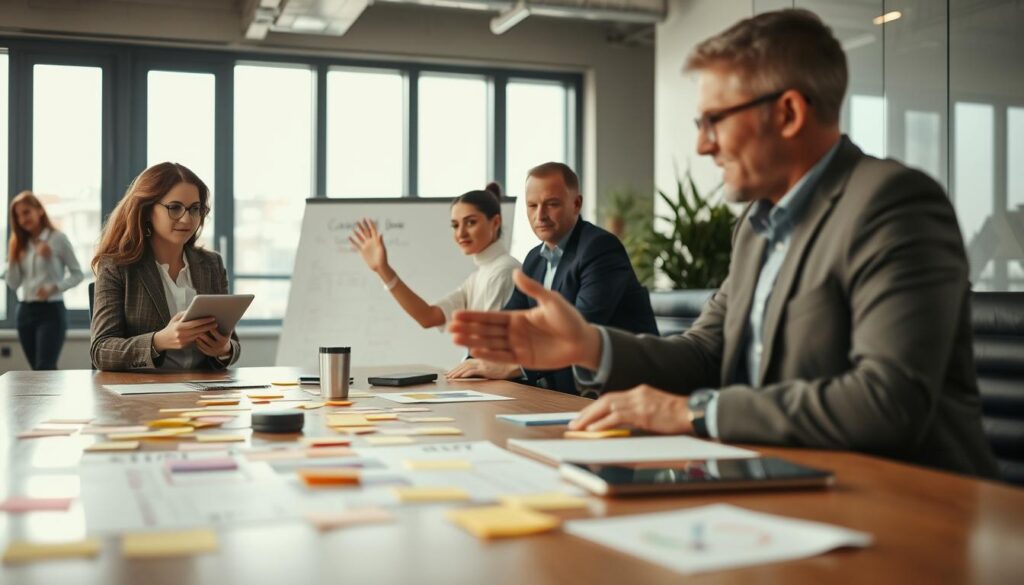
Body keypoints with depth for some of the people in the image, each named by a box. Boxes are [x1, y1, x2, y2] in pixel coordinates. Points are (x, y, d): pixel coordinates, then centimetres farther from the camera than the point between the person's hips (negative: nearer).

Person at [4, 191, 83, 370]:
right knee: (39, 370, 9)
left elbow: (77, 274, -3)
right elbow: (13, 284, 8)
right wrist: (12, 260, -7)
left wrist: (54, 288, -17)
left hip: (51, 310, -6)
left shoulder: (58, 238, -4)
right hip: (25, 311, 6)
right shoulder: (19, 244, 11)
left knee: (44, 369, -15)